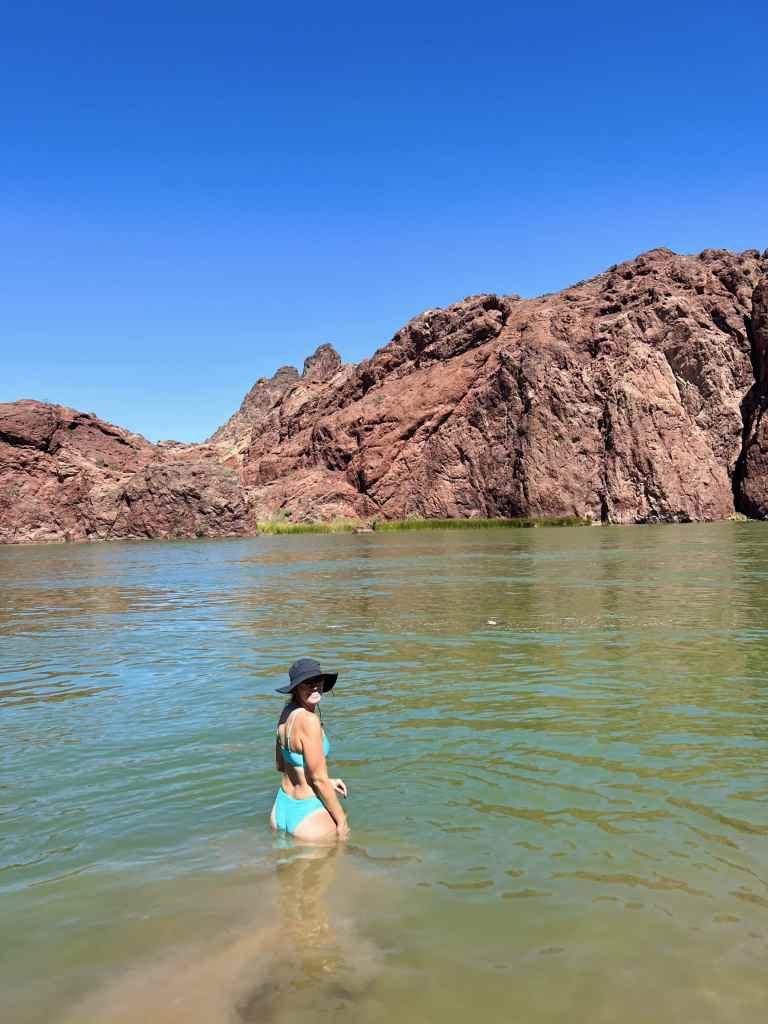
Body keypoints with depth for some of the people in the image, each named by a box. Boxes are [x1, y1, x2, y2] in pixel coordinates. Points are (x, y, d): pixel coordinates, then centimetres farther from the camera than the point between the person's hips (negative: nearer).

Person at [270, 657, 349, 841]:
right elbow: (319, 779, -21)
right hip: (308, 814, -9)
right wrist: (341, 820, -9)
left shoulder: (288, 712, 1)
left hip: (281, 807, 9)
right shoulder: (309, 720, -26)